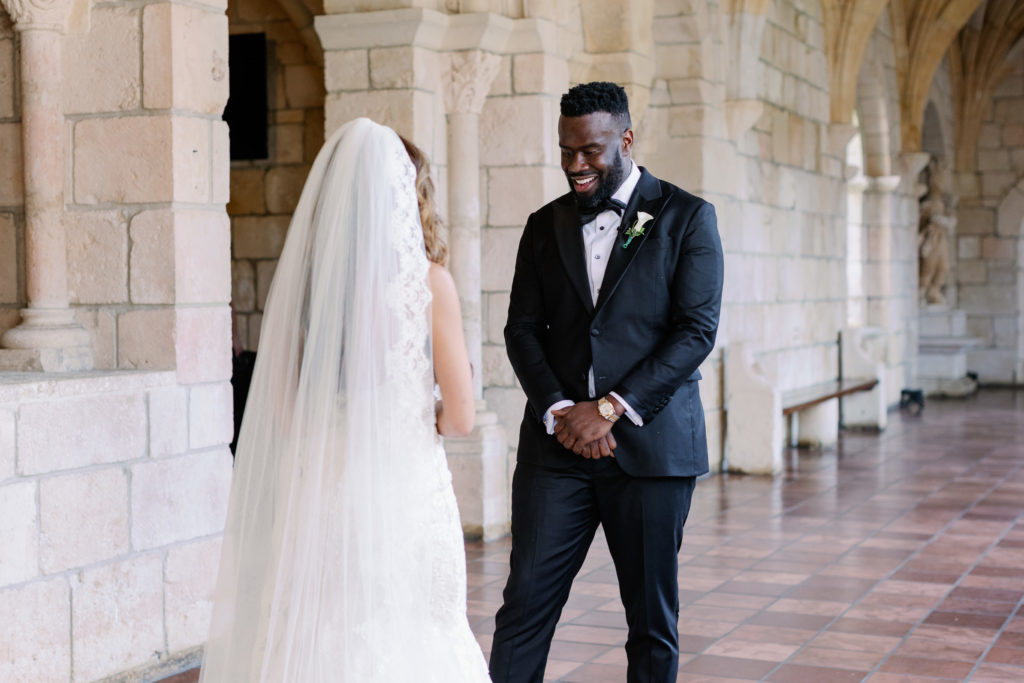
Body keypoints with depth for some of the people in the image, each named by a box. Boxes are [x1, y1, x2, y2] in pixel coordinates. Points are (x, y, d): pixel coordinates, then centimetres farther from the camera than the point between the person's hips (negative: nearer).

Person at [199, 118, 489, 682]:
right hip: (403, 488, -3)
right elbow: (460, 417, -6)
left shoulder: (300, 274, 1)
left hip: (317, 487, 3)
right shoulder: (428, 281, -7)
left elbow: (280, 406, 4)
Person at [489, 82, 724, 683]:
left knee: (653, 618, 6)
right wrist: (558, 411, -9)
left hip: (651, 441, -2)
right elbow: (523, 329, 9)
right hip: (557, 442, 3)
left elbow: (698, 330, -7)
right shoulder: (546, 225, 13)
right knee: (526, 602, -3)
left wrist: (609, 408, -14)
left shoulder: (687, 218, 1)